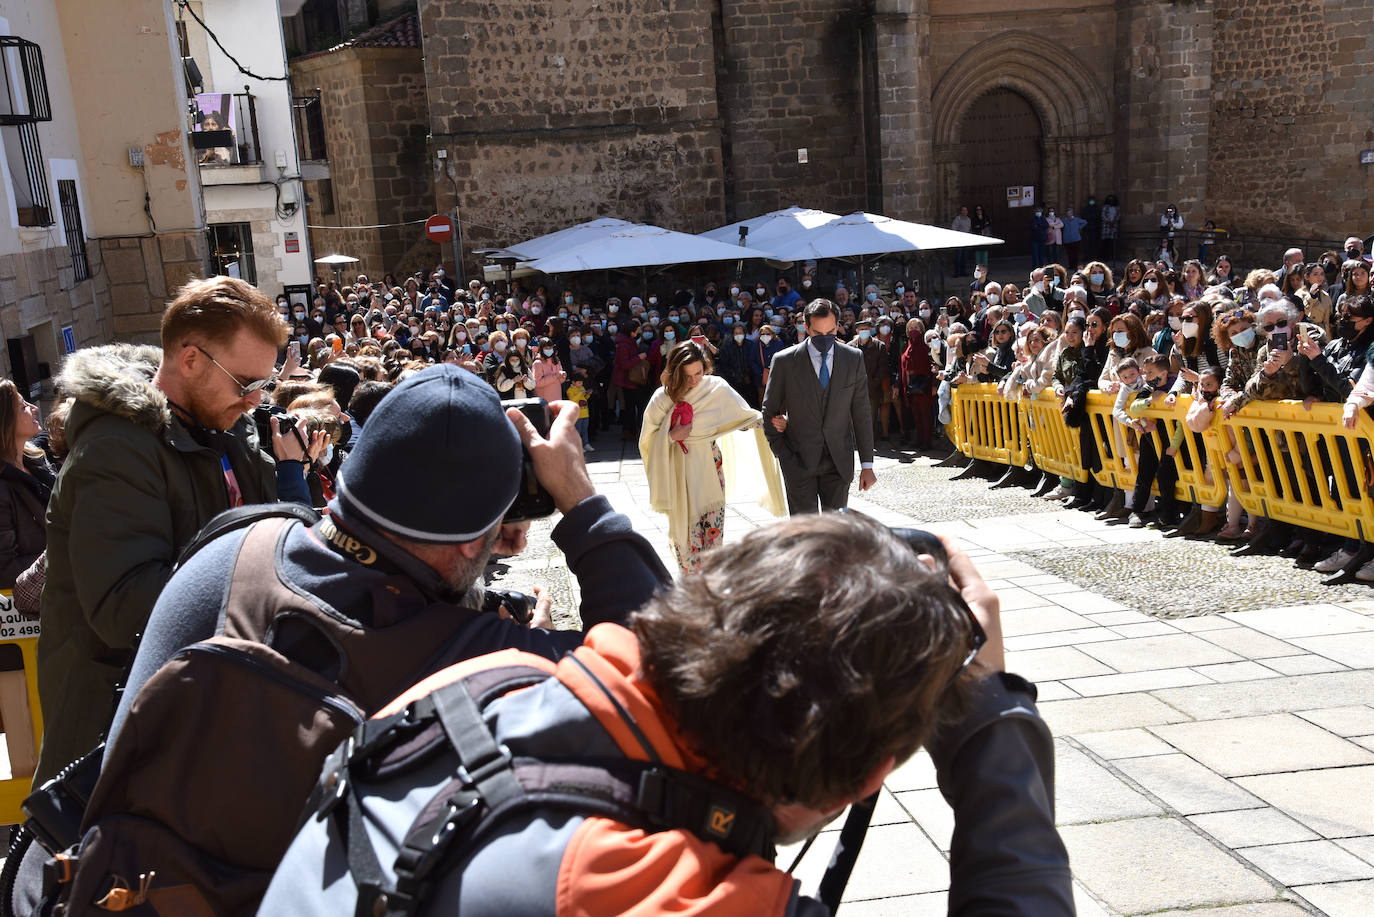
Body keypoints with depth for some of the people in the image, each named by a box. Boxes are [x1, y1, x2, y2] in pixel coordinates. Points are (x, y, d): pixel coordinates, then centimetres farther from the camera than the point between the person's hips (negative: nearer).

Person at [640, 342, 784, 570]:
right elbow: (648, 440, 0)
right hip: (680, 473, -1)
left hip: (711, 467, 2)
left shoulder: (717, 387, -5)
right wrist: (671, 436, -17)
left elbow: (745, 417, 2)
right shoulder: (662, 399, -8)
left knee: (714, 529, 3)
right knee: (686, 528, 1)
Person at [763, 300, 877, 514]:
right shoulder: (785, 361, -4)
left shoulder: (854, 359, 2)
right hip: (799, 462, -2)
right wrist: (782, 455, -3)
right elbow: (769, 412, 4)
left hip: (839, 462, 2)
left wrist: (867, 465, 3)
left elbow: (862, 414, 5)